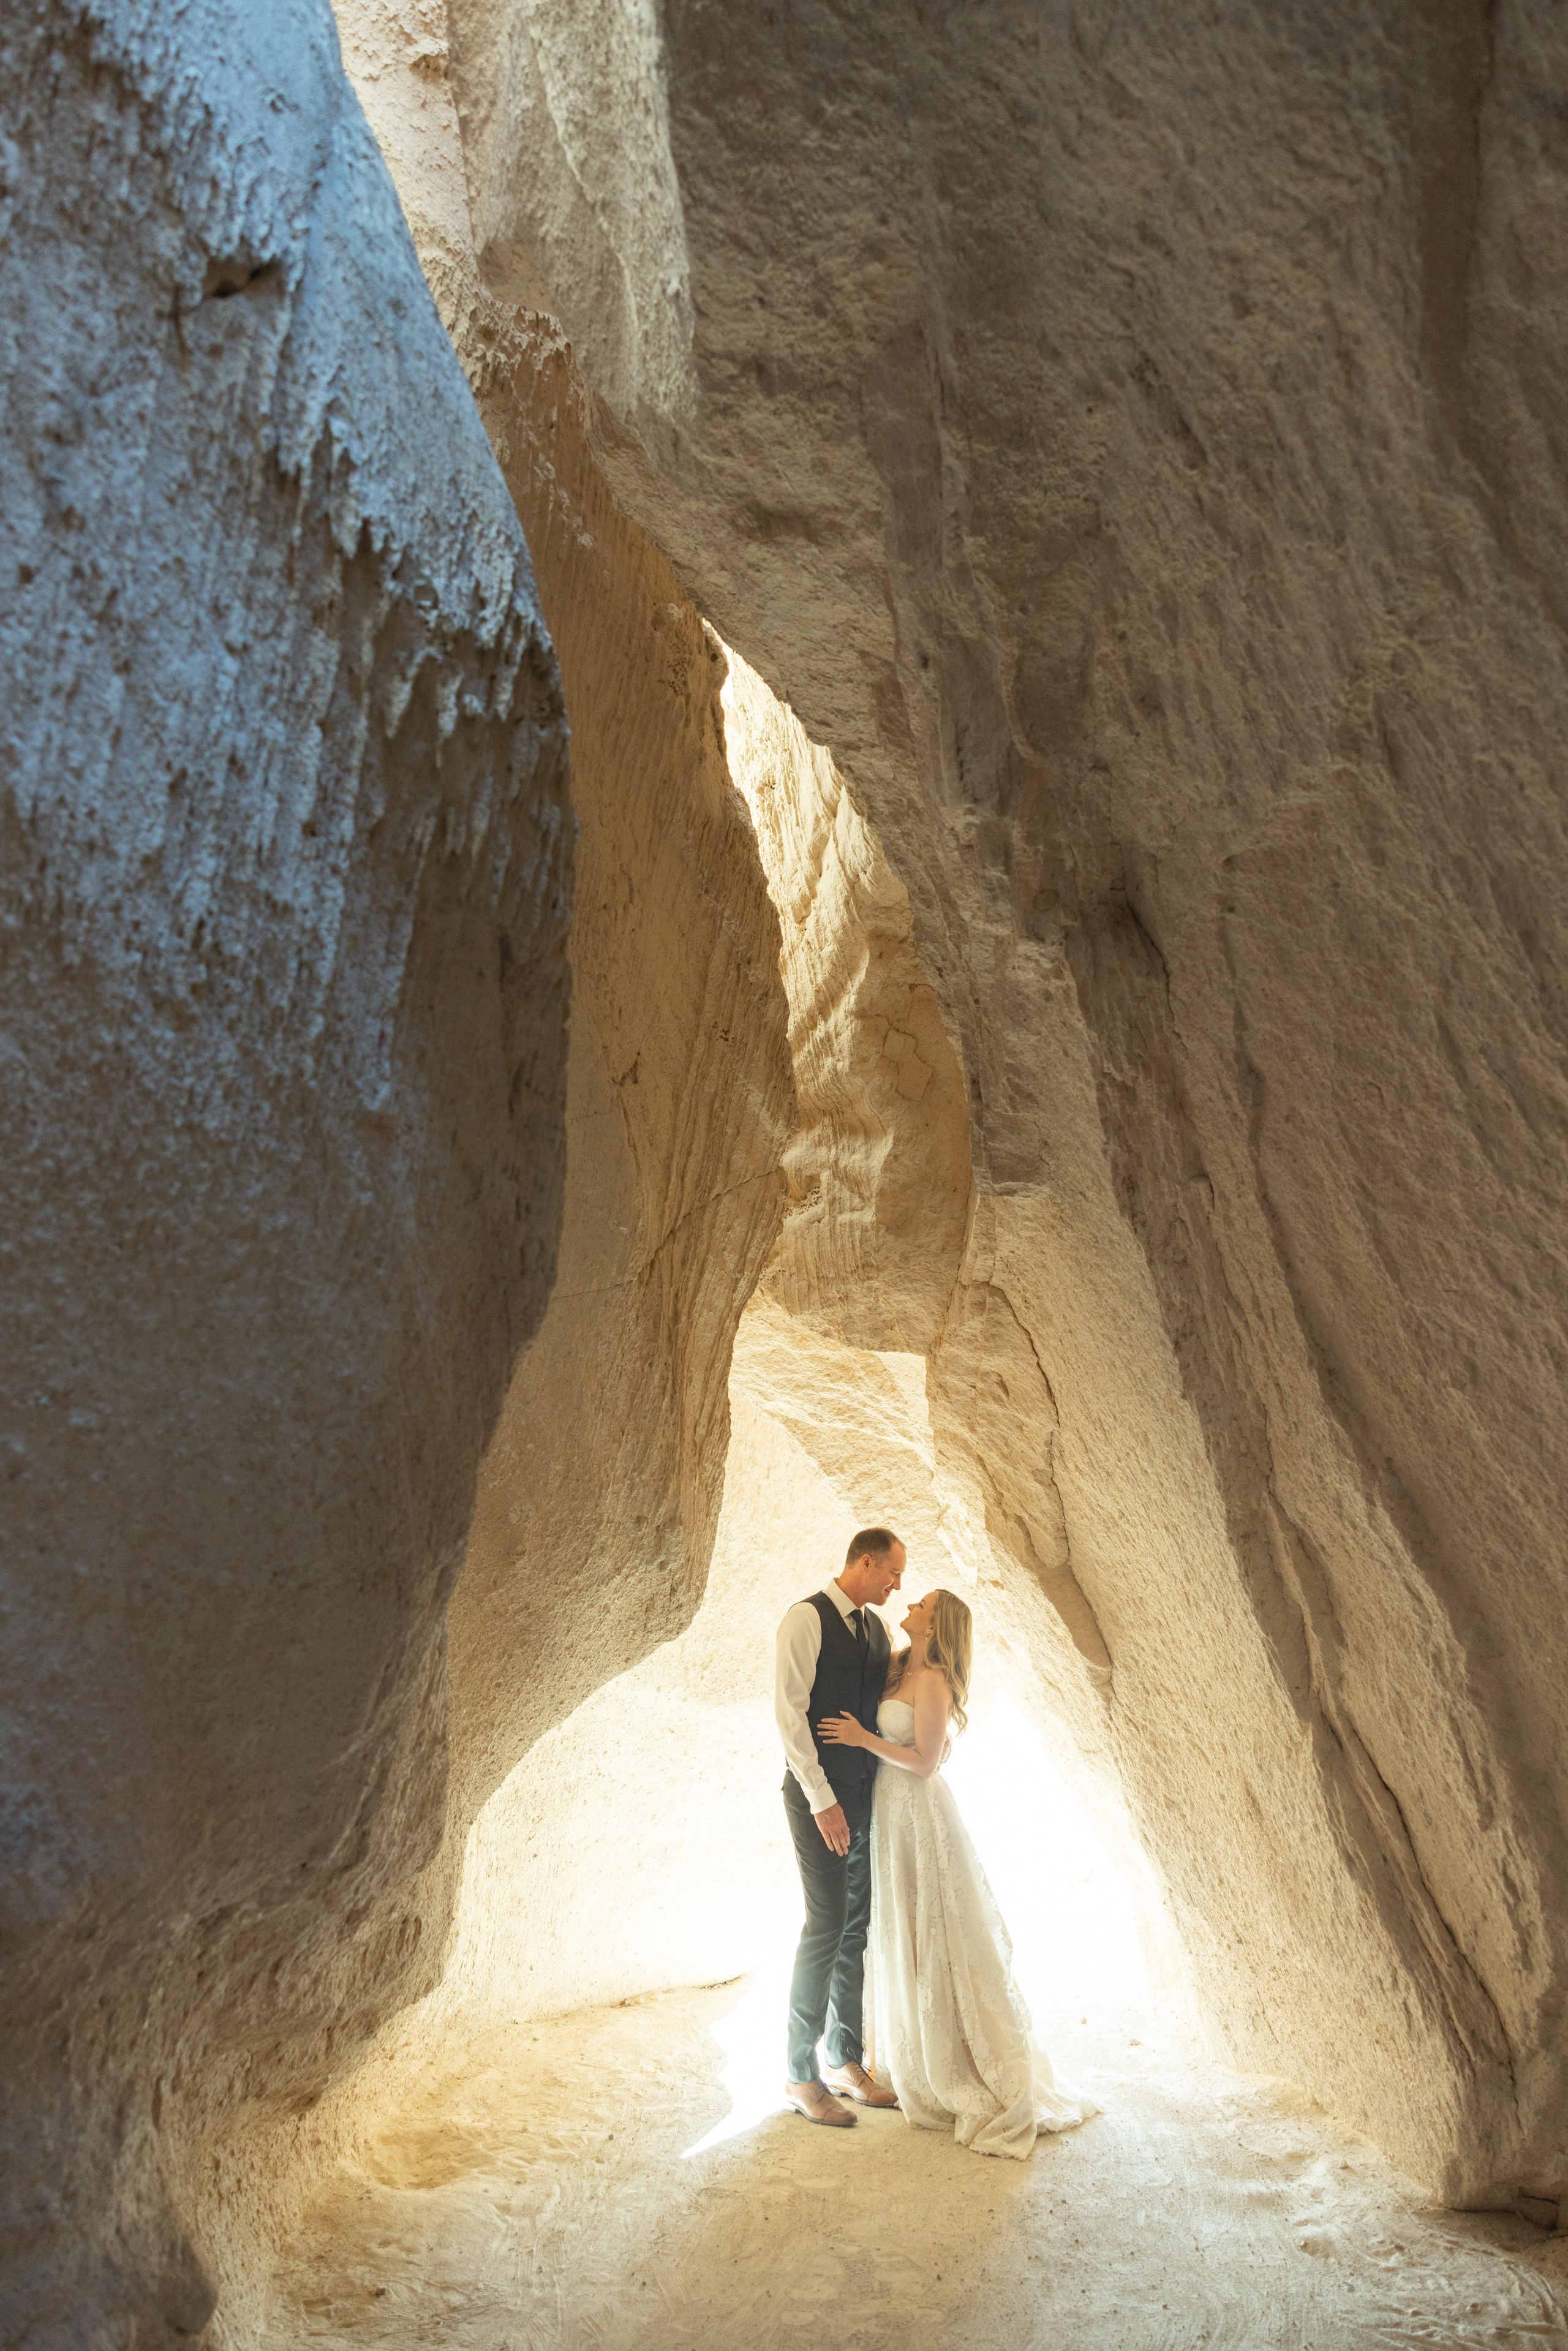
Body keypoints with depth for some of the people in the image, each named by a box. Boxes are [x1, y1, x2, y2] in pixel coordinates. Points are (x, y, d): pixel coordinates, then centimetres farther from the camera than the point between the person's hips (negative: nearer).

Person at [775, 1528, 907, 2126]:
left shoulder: (877, 1628, 10)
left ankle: (846, 2062, 26)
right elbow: (789, 1710, -18)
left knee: (858, 1926, 13)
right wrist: (822, 1800, -19)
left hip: (866, 1793, 7)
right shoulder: (806, 1618, -13)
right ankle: (800, 2076, 8)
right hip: (820, 1794, -7)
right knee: (827, 1924, -7)